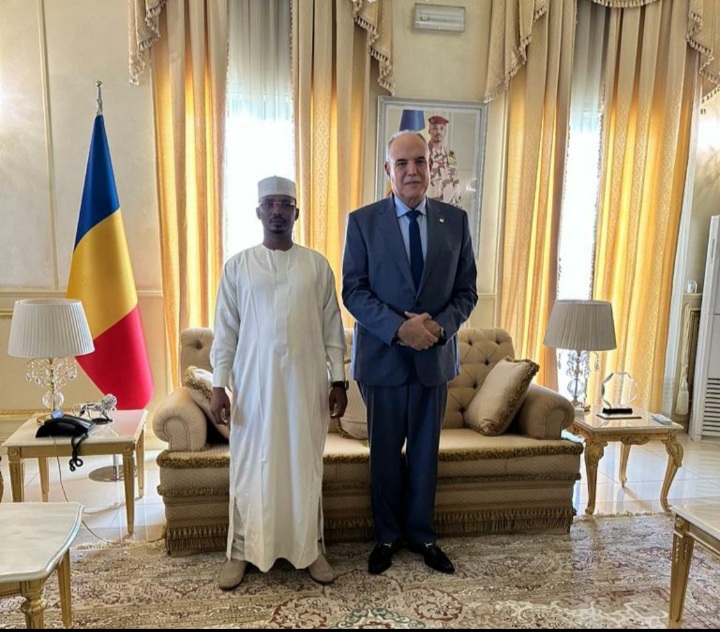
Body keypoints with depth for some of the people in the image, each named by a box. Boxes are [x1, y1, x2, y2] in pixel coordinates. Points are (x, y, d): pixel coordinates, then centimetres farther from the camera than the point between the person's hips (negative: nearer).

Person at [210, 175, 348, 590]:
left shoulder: (317, 265, 3)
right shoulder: (238, 266, 3)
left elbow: (332, 326, 4)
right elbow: (226, 330, 2)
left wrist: (339, 380, 0)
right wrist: (219, 385, -3)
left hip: (305, 382, 1)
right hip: (253, 382, 0)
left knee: (305, 465, 10)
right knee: (250, 467, 9)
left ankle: (310, 549, 27)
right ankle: (242, 552, 27)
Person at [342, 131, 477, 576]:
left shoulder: (456, 220, 2)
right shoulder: (362, 221, -4)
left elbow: (467, 291, 3)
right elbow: (353, 290, -8)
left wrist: (439, 326, -16)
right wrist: (399, 328, -21)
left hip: (435, 355, 2)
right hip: (382, 356, -2)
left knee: (426, 451, 16)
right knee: (385, 452, 13)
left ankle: (422, 534, 36)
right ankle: (388, 535, 35)